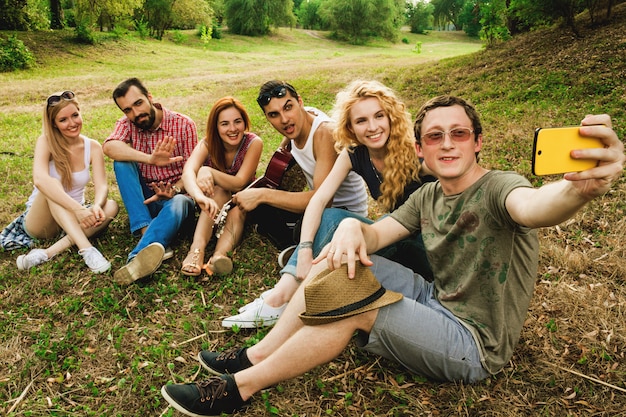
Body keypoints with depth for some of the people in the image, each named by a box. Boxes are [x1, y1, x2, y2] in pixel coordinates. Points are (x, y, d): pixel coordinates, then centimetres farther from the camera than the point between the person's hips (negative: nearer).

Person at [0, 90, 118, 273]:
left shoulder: (93, 147, -5)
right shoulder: (46, 142, -14)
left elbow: (101, 186, -18)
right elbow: (39, 179, -34)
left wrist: (96, 206, -42)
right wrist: (78, 209, -46)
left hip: (72, 221, 3)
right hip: (40, 219, -3)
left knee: (110, 206, -26)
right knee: (52, 186, -33)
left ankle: (48, 253, -32)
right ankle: (87, 249, -47)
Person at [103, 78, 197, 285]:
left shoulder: (184, 124, -7)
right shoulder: (126, 124, 0)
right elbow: (109, 147, -24)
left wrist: (174, 190, -30)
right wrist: (150, 159, -41)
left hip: (175, 196, -3)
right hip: (143, 200, 3)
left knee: (179, 204, -38)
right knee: (122, 161, -23)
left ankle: (138, 257, -55)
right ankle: (148, 234, -35)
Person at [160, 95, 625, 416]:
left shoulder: (497, 188, -18)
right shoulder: (427, 196, 4)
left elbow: (533, 206, -41)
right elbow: (377, 233, -2)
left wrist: (579, 187, -65)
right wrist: (352, 227, -27)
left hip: (475, 343, -7)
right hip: (436, 301, 7)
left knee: (353, 304, -25)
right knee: (340, 263, -5)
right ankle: (257, 356, 0)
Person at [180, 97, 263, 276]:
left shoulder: (253, 143, -21)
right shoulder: (207, 144, -18)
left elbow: (239, 184, -26)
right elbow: (188, 171, -39)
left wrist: (210, 172, -45)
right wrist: (200, 196, -62)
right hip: (216, 201, 0)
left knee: (237, 210, -35)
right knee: (219, 192, -34)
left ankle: (220, 253, -57)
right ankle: (197, 248, -50)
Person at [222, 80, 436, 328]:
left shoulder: (415, 151, -17)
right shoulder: (353, 155, -4)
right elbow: (320, 199, -13)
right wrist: (305, 250, -30)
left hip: (426, 246, -4)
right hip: (392, 236, 5)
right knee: (330, 218, -16)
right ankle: (279, 297, -23)